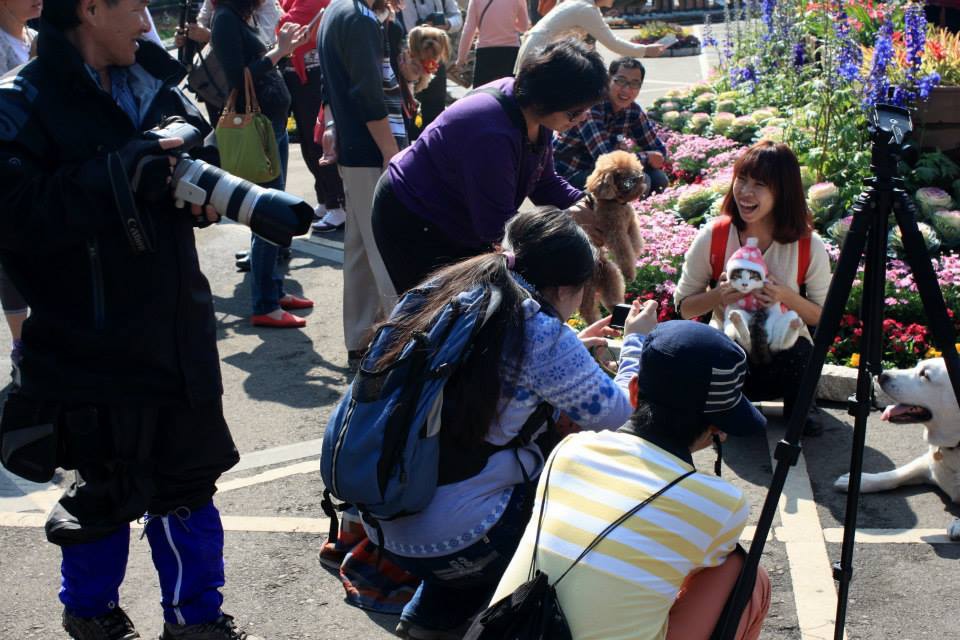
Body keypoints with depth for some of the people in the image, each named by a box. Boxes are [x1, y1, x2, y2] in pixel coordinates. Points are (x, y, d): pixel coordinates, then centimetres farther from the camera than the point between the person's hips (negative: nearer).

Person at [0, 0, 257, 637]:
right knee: (109, 489, 10)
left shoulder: (156, 88, 5)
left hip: (179, 336, 6)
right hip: (96, 345, -5)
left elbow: (199, 150, 20)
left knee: (189, 480, 15)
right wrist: (117, 173, -29)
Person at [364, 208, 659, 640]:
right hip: (452, 543, -7)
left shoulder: (442, 290, 4)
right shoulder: (541, 333, -17)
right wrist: (635, 342, 9)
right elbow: (619, 418, -6)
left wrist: (570, 352, 23)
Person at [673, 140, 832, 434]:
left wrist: (787, 296, -24)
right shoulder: (712, 237, -10)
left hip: (786, 350, 0)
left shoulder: (809, 246, -11)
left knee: (800, 357, -35)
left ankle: (798, 406, 3)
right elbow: (683, 306, -2)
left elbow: (822, 316, -3)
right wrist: (718, 295, -23)